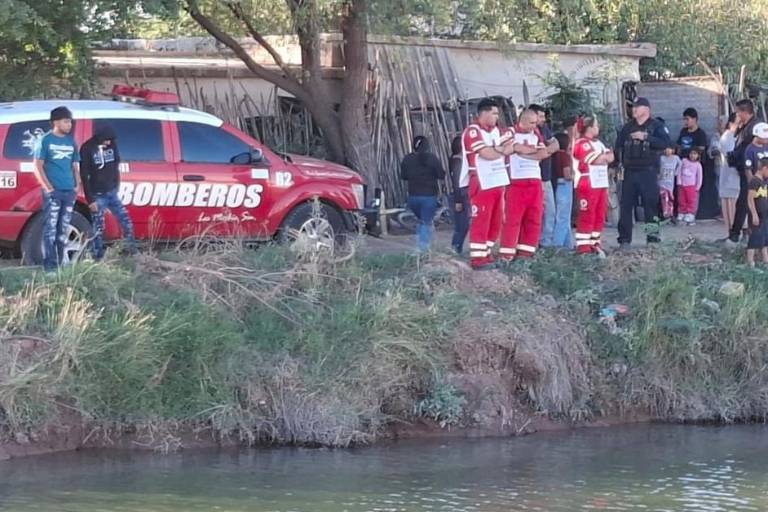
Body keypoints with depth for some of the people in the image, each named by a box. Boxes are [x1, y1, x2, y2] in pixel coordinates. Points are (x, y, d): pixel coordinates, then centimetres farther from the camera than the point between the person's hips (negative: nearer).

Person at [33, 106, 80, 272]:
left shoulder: (71, 141, 14)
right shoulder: (45, 140, -2)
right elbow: (38, 166, -4)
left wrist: (77, 185, 6)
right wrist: (48, 187, -12)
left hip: (69, 192, 6)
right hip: (53, 192, -6)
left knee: (64, 230, 10)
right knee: (50, 229, -9)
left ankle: (62, 263, 16)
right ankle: (50, 265, -11)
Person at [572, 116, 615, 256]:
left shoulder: (598, 143, 21)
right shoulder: (582, 144, -11)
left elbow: (610, 158, 11)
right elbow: (595, 160, -20)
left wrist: (601, 157, -10)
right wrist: (605, 156, -1)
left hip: (601, 184, 10)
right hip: (588, 185, -9)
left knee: (600, 216, 9)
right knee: (587, 217, -10)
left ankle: (594, 244, 16)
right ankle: (583, 247, -11)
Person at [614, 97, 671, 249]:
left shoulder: (656, 126, 1)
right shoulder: (627, 128, 16)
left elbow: (666, 143, -14)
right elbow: (618, 147, 20)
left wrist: (645, 137, -19)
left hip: (648, 172, -4)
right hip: (629, 172, 4)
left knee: (651, 204, -5)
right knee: (626, 205, 2)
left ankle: (653, 236, 0)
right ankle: (624, 239, 7)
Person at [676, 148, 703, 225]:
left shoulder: (698, 165, -1)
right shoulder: (684, 161, 5)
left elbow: (700, 176, 1)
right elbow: (680, 172, 8)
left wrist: (697, 187, -3)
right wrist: (679, 182, 1)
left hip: (691, 186, -2)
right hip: (683, 185, 3)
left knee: (691, 201, -6)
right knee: (682, 201, 7)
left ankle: (690, 217, -4)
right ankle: (680, 217, 13)